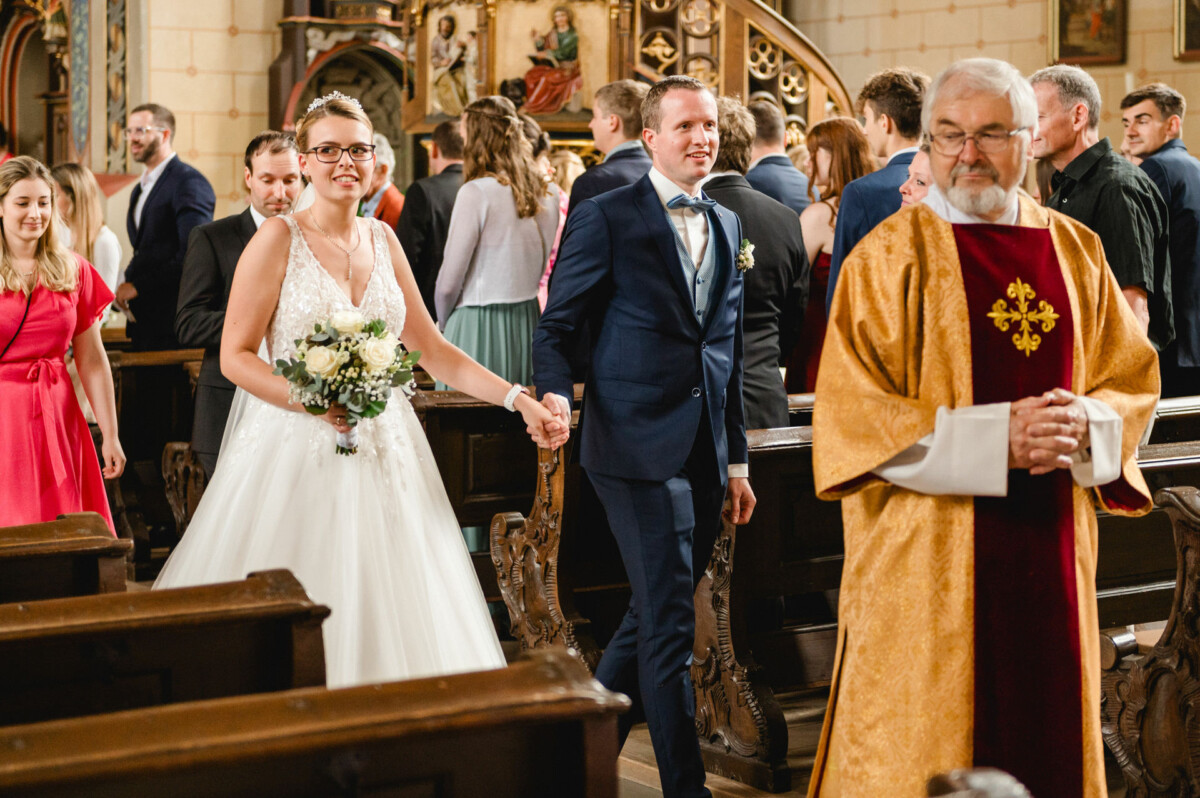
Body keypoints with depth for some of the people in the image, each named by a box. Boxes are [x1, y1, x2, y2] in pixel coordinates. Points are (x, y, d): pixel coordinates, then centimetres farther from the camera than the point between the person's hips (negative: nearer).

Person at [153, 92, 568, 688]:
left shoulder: (382, 240, 11)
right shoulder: (279, 238, -4)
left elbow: (432, 351, 12)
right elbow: (235, 356, -6)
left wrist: (519, 399, 3)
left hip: (383, 453, 5)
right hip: (298, 453, -5)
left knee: (382, 616, 4)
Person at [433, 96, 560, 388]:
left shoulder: (476, 192, -14)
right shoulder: (548, 193, 4)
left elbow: (448, 283, -11)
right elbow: (540, 267, 12)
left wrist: (444, 323, 6)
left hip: (479, 330, -6)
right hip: (528, 323, 6)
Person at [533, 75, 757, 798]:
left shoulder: (727, 224, 16)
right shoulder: (607, 218, -3)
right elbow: (557, 326, -3)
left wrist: (737, 458, 18)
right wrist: (555, 393, -24)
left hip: (705, 452, 7)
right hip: (640, 445, -6)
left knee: (654, 618, 13)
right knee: (670, 626, -7)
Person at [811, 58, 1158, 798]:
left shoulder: (1075, 251, 9)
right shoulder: (891, 254, -5)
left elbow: (1134, 376, 12)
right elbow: (848, 410, -11)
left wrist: (1089, 422, -11)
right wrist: (991, 437, -19)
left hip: (1048, 551, 4)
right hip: (925, 559, -4)